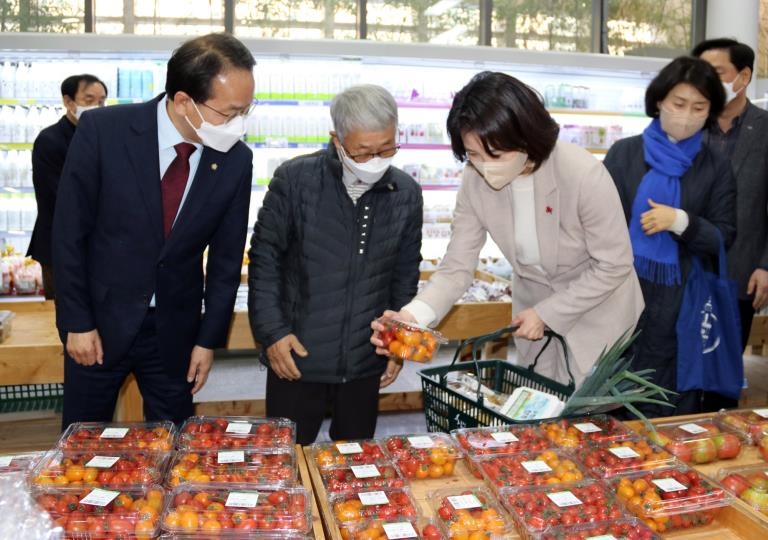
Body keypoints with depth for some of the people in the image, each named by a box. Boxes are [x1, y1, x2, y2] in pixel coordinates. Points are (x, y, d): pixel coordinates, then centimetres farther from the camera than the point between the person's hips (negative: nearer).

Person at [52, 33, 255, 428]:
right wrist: (77, 322, -7)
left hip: (175, 329, 2)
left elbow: (227, 257, -1)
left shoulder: (236, 159, -10)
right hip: (100, 320, -1)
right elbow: (69, 232, -9)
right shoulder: (102, 130, -16)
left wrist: (209, 339, 0)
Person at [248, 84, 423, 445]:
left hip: (365, 365, 3)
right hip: (295, 359, -2)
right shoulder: (294, 179, -11)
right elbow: (264, 257, -4)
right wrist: (271, 332, -8)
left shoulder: (406, 193, -1)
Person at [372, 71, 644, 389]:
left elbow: (614, 265, -20)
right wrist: (412, 315, -35)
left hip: (599, 311, -3)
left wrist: (546, 313, -20)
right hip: (535, 310, 4)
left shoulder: (583, 175, -30)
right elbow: (457, 267, -16)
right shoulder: (475, 183, -19)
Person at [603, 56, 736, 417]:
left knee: (671, 406, 9)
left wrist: (681, 221, -17)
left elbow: (723, 239, 1)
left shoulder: (716, 167, 3)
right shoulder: (624, 153, 0)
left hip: (680, 299, 0)